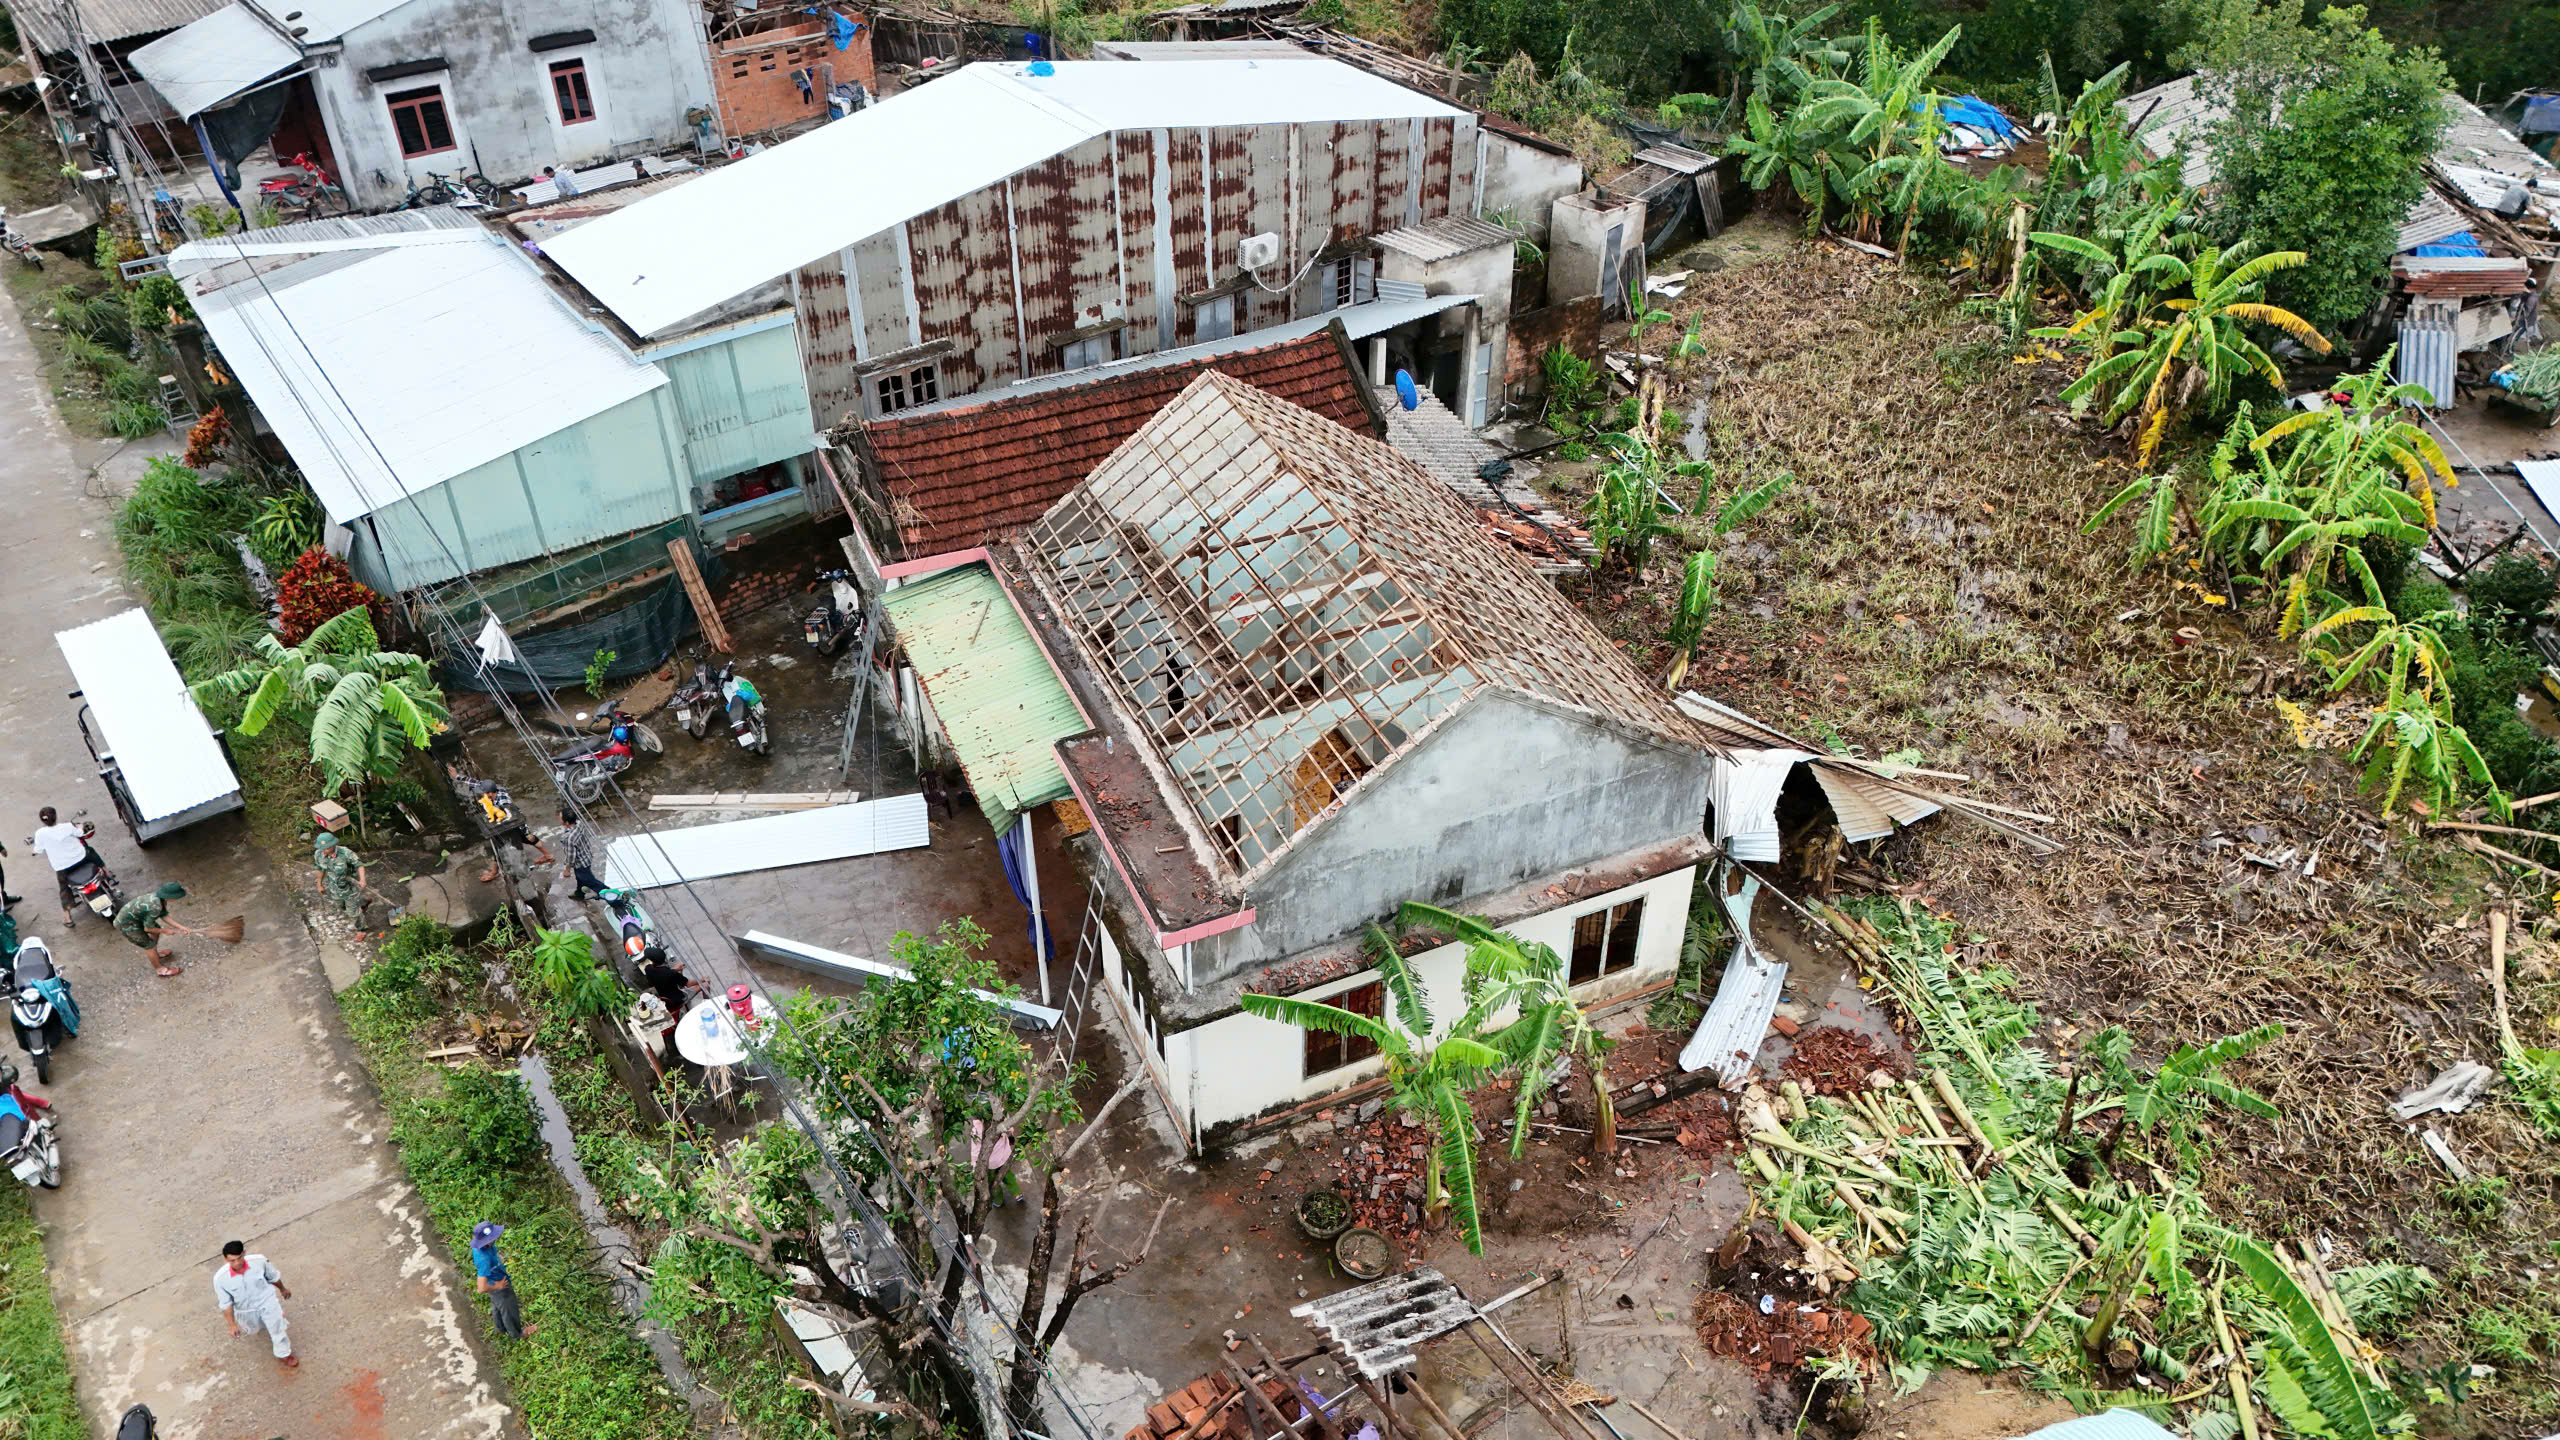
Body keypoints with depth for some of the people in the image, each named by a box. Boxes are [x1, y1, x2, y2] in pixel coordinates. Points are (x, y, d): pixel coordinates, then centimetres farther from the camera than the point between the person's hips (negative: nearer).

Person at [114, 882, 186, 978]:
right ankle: (159, 969, 24)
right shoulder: (155, 908, -36)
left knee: (157, 929, 22)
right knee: (150, 945, 3)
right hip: (126, 924, -8)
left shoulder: (160, 897, -11)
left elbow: (164, 915, 2)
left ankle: (155, 953, 46)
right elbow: (147, 928, -23)